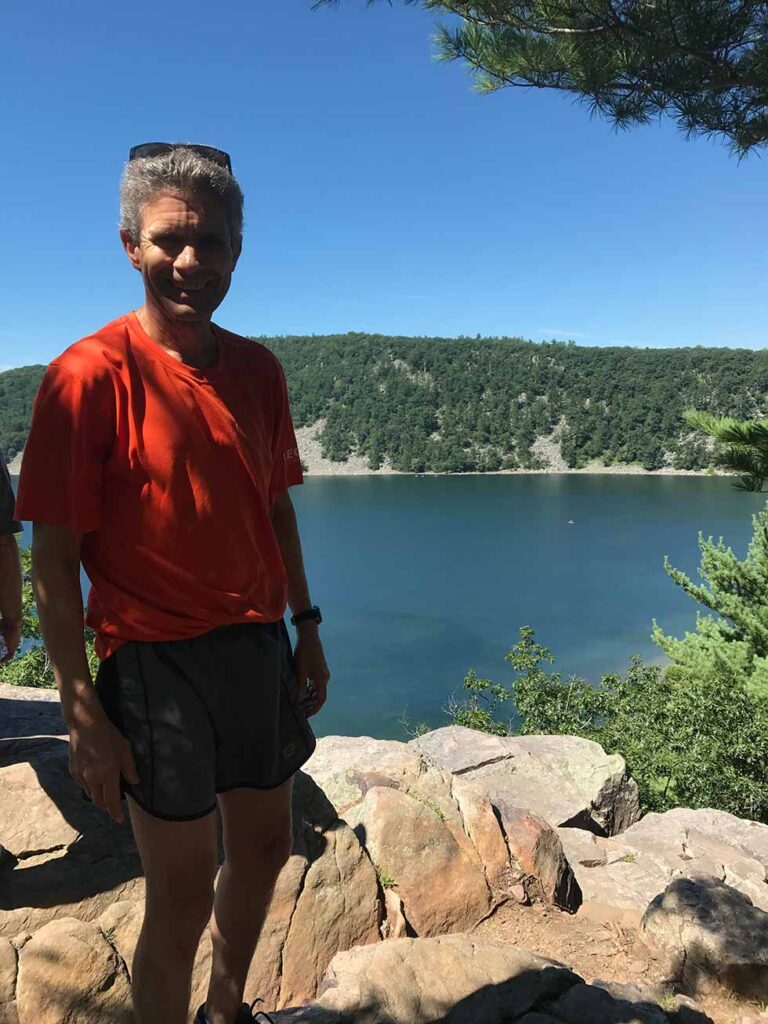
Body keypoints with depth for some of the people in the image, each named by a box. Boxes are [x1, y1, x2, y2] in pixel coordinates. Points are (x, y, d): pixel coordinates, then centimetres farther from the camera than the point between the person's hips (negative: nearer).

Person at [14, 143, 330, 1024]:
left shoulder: (257, 370, 4)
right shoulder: (89, 375, -13)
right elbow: (53, 560, -12)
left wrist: (306, 630, 12)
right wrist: (83, 713, -13)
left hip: (259, 648, 7)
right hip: (157, 662, -6)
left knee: (263, 849, 22)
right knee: (182, 897, 7)